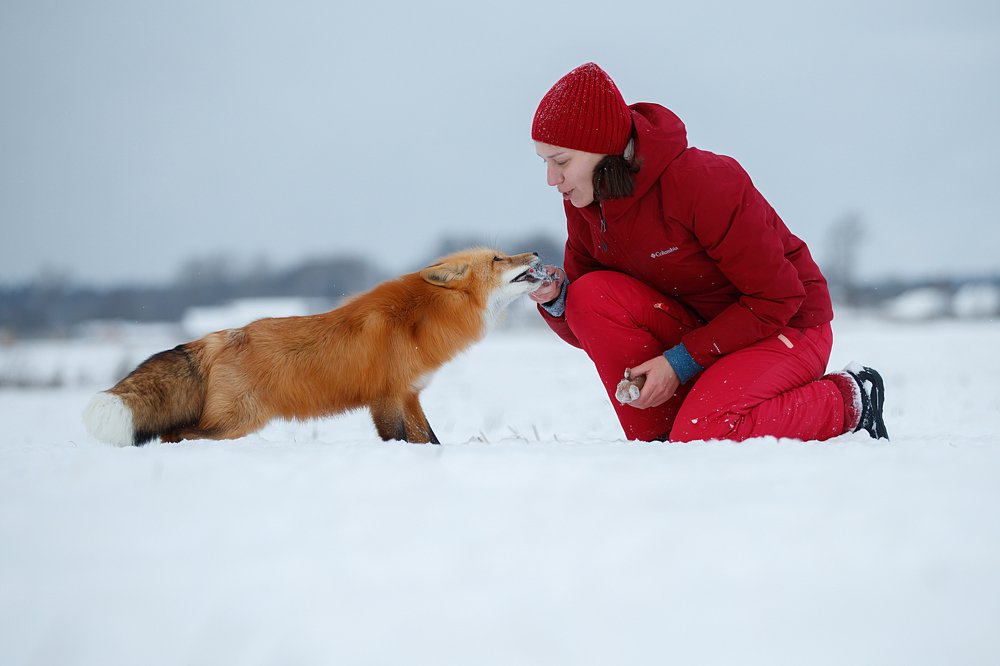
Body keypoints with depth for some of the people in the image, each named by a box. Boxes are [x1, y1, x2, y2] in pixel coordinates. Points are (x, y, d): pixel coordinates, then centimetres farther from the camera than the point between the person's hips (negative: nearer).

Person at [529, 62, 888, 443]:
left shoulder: (703, 180, -25)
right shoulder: (583, 204, -4)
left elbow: (776, 297, -22)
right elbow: (589, 331, 3)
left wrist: (682, 361, -24)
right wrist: (555, 300, -20)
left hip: (787, 326, -6)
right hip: (700, 331, 6)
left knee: (699, 434, -31)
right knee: (592, 295, -19)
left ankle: (848, 404, -6)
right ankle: (660, 438, -8)